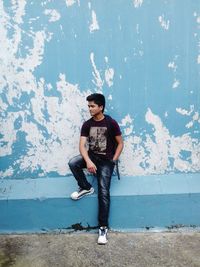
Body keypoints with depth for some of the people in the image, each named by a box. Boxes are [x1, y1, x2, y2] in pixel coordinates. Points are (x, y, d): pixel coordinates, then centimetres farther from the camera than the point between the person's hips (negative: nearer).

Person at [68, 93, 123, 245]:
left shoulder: (111, 123, -8)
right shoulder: (87, 125, 1)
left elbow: (120, 143, -1)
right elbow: (82, 145, -9)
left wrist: (113, 161, -9)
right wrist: (88, 161, -27)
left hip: (106, 160, -4)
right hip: (91, 156, 4)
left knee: (103, 192, -16)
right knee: (72, 163, -26)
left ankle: (103, 227, -6)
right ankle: (86, 188, -1)